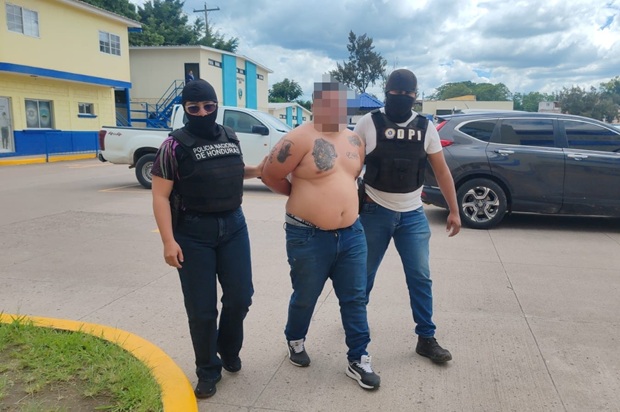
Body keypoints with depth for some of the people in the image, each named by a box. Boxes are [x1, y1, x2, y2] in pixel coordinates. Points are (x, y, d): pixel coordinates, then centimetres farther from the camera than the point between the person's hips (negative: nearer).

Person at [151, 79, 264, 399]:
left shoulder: (230, 137, 7)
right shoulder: (175, 145, -9)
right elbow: (160, 196, -10)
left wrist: (257, 170, 5)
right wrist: (168, 241, -17)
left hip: (234, 225, 5)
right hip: (193, 232, -4)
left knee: (240, 296, 11)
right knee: (201, 309, 4)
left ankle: (229, 352, 38)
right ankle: (208, 371, 26)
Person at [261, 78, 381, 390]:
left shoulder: (354, 140, 7)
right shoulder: (301, 138, -14)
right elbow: (270, 176, -9)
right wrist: (301, 194, 4)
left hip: (351, 233, 6)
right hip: (308, 237, -5)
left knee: (355, 299, 10)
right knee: (305, 298, 14)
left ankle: (358, 360, 25)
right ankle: (295, 340, 43)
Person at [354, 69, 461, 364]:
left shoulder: (425, 127, 3)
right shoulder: (369, 123, -5)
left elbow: (441, 171, 7)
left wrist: (454, 211, 5)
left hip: (413, 215, 2)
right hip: (375, 212, -2)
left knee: (420, 278, 3)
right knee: (365, 273, 12)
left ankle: (426, 339, 15)